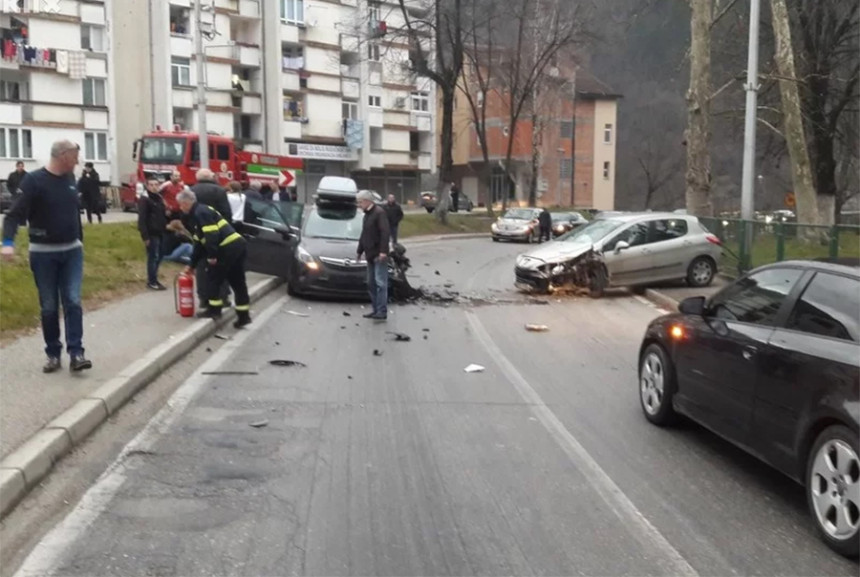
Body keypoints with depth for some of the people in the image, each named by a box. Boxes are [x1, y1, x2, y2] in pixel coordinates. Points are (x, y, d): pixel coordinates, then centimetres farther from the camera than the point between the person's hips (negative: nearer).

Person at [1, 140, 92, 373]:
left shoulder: (70, 178, 6)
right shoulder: (34, 180, -11)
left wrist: (80, 239, 22)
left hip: (72, 251, 4)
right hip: (43, 254, -4)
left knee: (73, 302, -4)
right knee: (49, 307, 4)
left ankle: (76, 353, -6)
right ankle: (53, 354, 14)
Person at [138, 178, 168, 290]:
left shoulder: (159, 198, 14)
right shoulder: (144, 199, -11)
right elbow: (142, 219, -17)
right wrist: (145, 236, -21)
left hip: (160, 233, 8)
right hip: (151, 233, -8)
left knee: (158, 257, 11)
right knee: (153, 257, -5)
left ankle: (153, 279, 22)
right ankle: (151, 282, 2)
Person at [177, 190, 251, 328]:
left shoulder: (200, 212, -7)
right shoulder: (196, 215, 26)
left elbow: (212, 234, -21)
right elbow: (200, 243, 30)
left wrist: (212, 255, -17)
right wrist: (192, 265, 32)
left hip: (228, 248, -10)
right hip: (238, 245, 10)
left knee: (213, 278, 6)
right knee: (238, 282, 11)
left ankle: (215, 310, 13)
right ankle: (244, 315, 14)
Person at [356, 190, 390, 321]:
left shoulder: (379, 212, -9)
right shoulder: (367, 215, 19)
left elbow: (385, 233, -18)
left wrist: (383, 251, -25)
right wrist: (360, 251, 27)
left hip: (379, 255, -9)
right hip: (370, 255, 9)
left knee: (380, 282, -10)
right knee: (371, 283, 10)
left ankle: (382, 312, -10)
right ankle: (376, 310, 15)